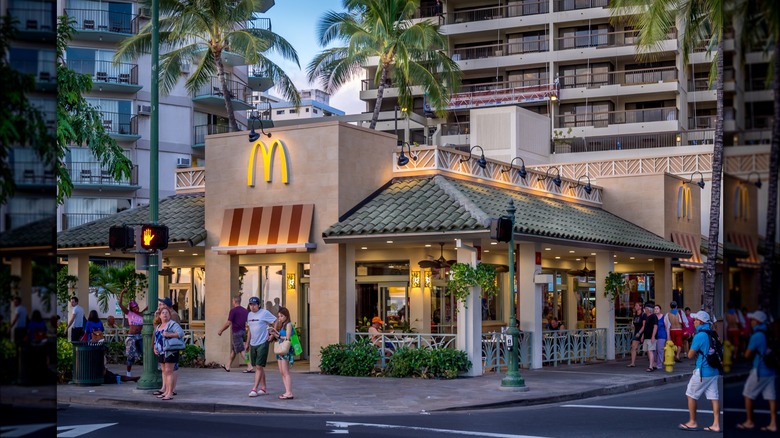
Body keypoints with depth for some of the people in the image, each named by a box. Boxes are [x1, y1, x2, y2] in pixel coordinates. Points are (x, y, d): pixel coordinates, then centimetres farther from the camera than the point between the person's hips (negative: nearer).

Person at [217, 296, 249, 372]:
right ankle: (227, 366, 25)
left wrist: (220, 331, -5)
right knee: (233, 349, 17)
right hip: (243, 332, 8)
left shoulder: (233, 310, -11)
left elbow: (228, 323, -14)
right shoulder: (245, 311, 10)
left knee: (241, 350, -9)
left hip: (236, 332, -8)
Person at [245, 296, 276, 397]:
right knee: (259, 367, 11)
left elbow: (276, 321, -9)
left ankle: (254, 389, -10)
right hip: (253, 344, 7)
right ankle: (263, 388, 19)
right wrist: (247, 343, 21)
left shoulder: (264, 313, -10)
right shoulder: (249, 315, 11)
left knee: (259, 367, -9)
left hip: (262, 344, -7)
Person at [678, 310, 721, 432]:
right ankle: (716, 424, 3)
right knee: (714, 397, 5)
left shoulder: (699, 336, -16)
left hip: (702, 372, -7)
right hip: (714, 371, 8)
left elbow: (690, 355, -13)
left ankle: (692, 423, 12)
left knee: (691, 395, 7)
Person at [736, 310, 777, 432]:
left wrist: (752, 354, 8)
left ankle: (749, 422, 13)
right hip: (771, 370, 7)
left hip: (759, 371, -7)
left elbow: (747, 355, -11)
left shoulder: (756, 336, -16)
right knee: (771, 397, 5)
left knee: (748, 395, 7)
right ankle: (773, 424, 3)